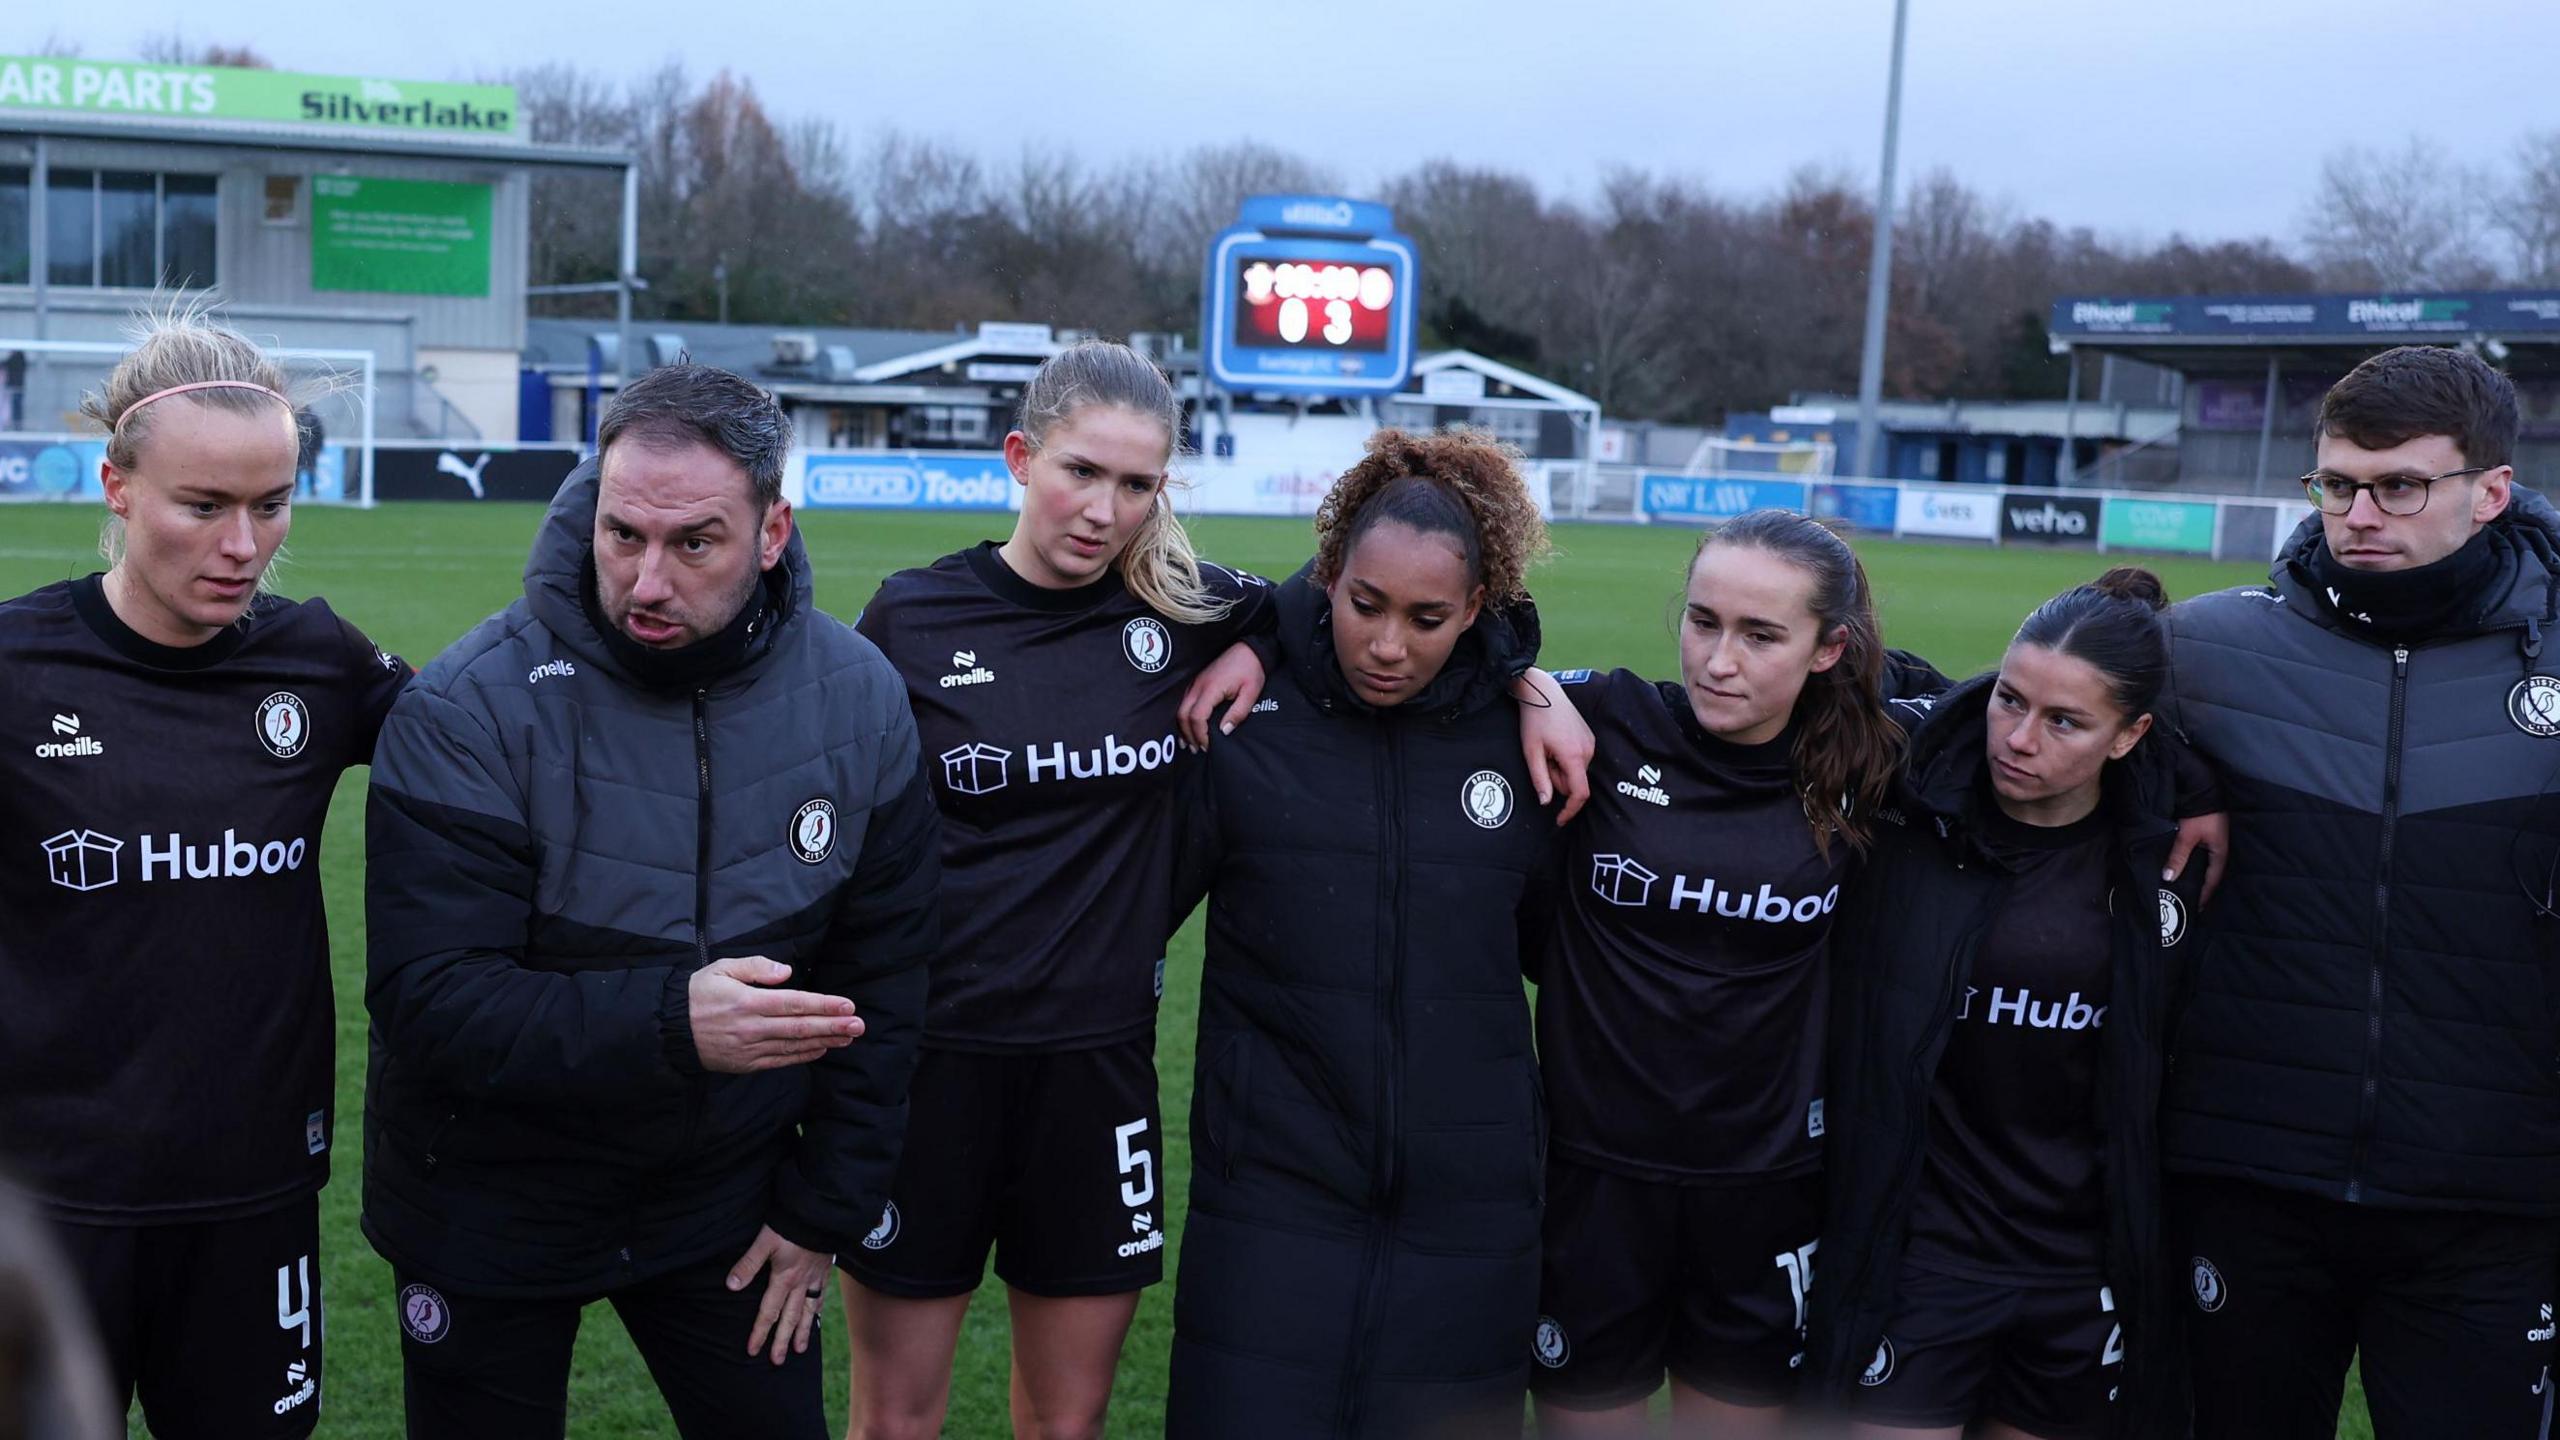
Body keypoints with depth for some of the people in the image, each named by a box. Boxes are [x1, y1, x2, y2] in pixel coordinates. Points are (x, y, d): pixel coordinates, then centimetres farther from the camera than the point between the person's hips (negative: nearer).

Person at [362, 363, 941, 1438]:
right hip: (490, 1207, -2)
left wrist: (825, 1210, 1)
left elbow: (879, 981, 0)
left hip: (727, 1193, 3)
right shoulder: (473, 710, -20)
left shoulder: (858, 699, -9)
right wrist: (671, 1027, -37)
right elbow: (426, 997, -25)